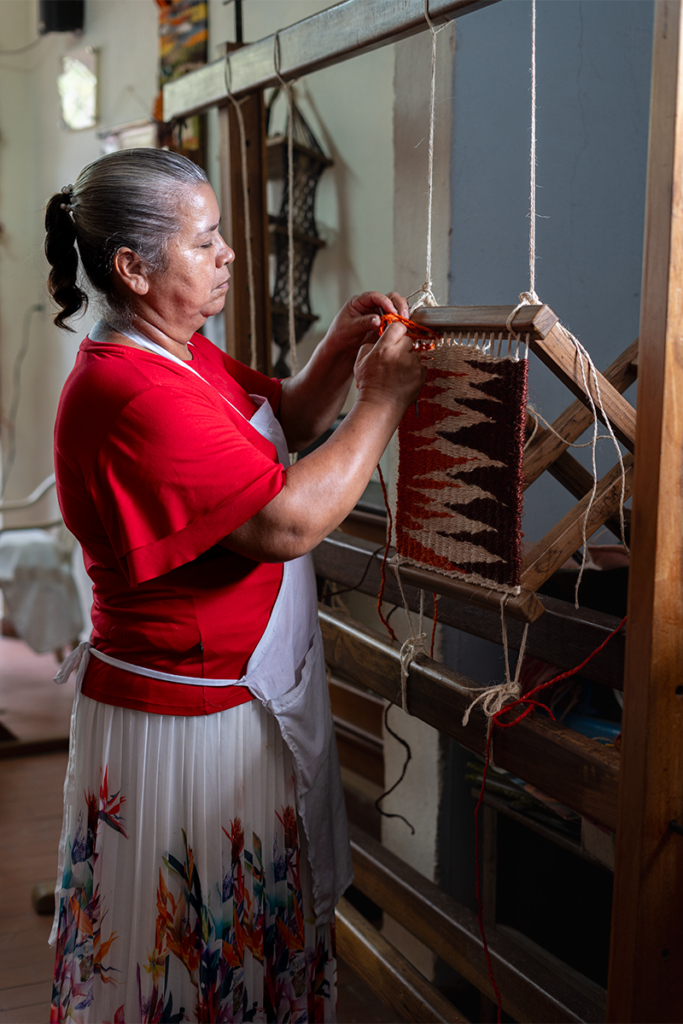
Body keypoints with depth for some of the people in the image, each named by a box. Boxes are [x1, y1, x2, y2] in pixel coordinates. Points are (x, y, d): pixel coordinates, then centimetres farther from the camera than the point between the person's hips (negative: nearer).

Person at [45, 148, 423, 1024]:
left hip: (247, 693, 10)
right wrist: (381, 402, -19)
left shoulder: (182, 353, 6)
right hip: (181, 718, -10)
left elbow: (285, 421, 17)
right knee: (193, 950, 10)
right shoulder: (132, 393, -27)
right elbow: (289, 520, -29)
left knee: (255, 921, 24)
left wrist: (337, 355, -2)